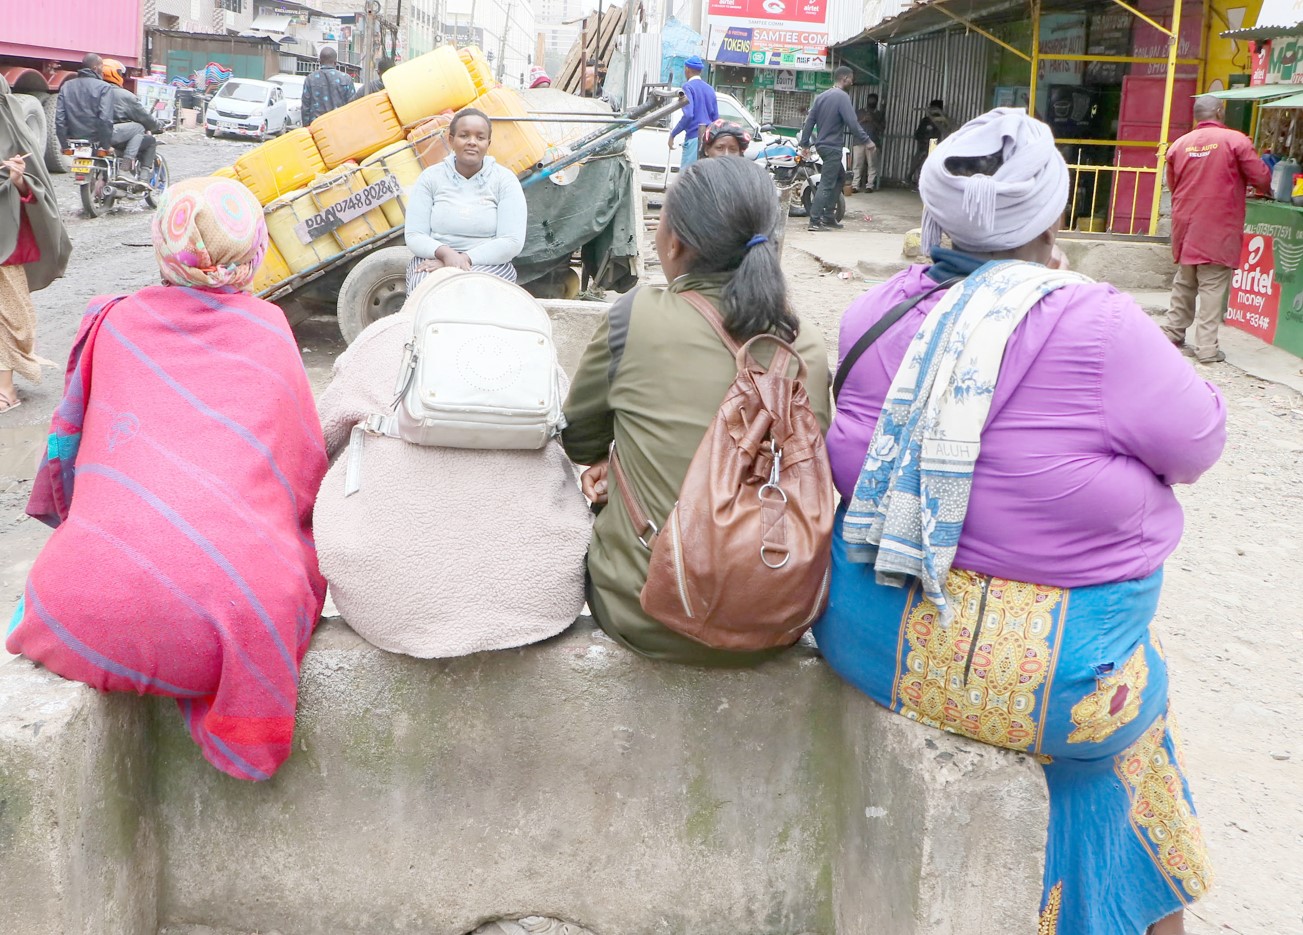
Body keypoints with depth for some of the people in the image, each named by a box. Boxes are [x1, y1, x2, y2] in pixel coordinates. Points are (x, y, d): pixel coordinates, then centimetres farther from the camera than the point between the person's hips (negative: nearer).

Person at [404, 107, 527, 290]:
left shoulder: (504, 180, 3)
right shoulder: (430, 177, 7)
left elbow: (512, 242, -7)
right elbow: (414, 236, 2)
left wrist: (464, 259, -18)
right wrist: (445, 253, -20)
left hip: (489, 264, -1)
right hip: (432, 260, 1)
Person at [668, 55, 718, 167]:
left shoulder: (688, 87, -6)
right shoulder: (709, 89, 14)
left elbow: (688, 115, -17)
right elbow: (716, 118, 15)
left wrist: (672, 134, -11)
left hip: (694, 137, -7)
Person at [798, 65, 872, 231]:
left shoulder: (821, 97, 12)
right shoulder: (842, 97, -14)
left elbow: (809, 121, 12)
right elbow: (852, 123, -20)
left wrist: (805, 143, 15)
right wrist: (866, 141, -13)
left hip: (821, 145, 9)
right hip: (833, 147, -9)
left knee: (840, 177, 21)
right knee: (827, 184, -8)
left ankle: (829, 216, 18)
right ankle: (815, 221, -11)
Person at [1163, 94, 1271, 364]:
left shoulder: (1180, 144, 3)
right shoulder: (1235, 140, -9)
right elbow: (1262, 179, -7)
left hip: (1185, 227, 4)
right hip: (1219, 230, -4)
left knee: (1184, 283, 18)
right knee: (1213, 287, -1)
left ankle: (1173, 333, 26)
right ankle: (1206, 347, -2)